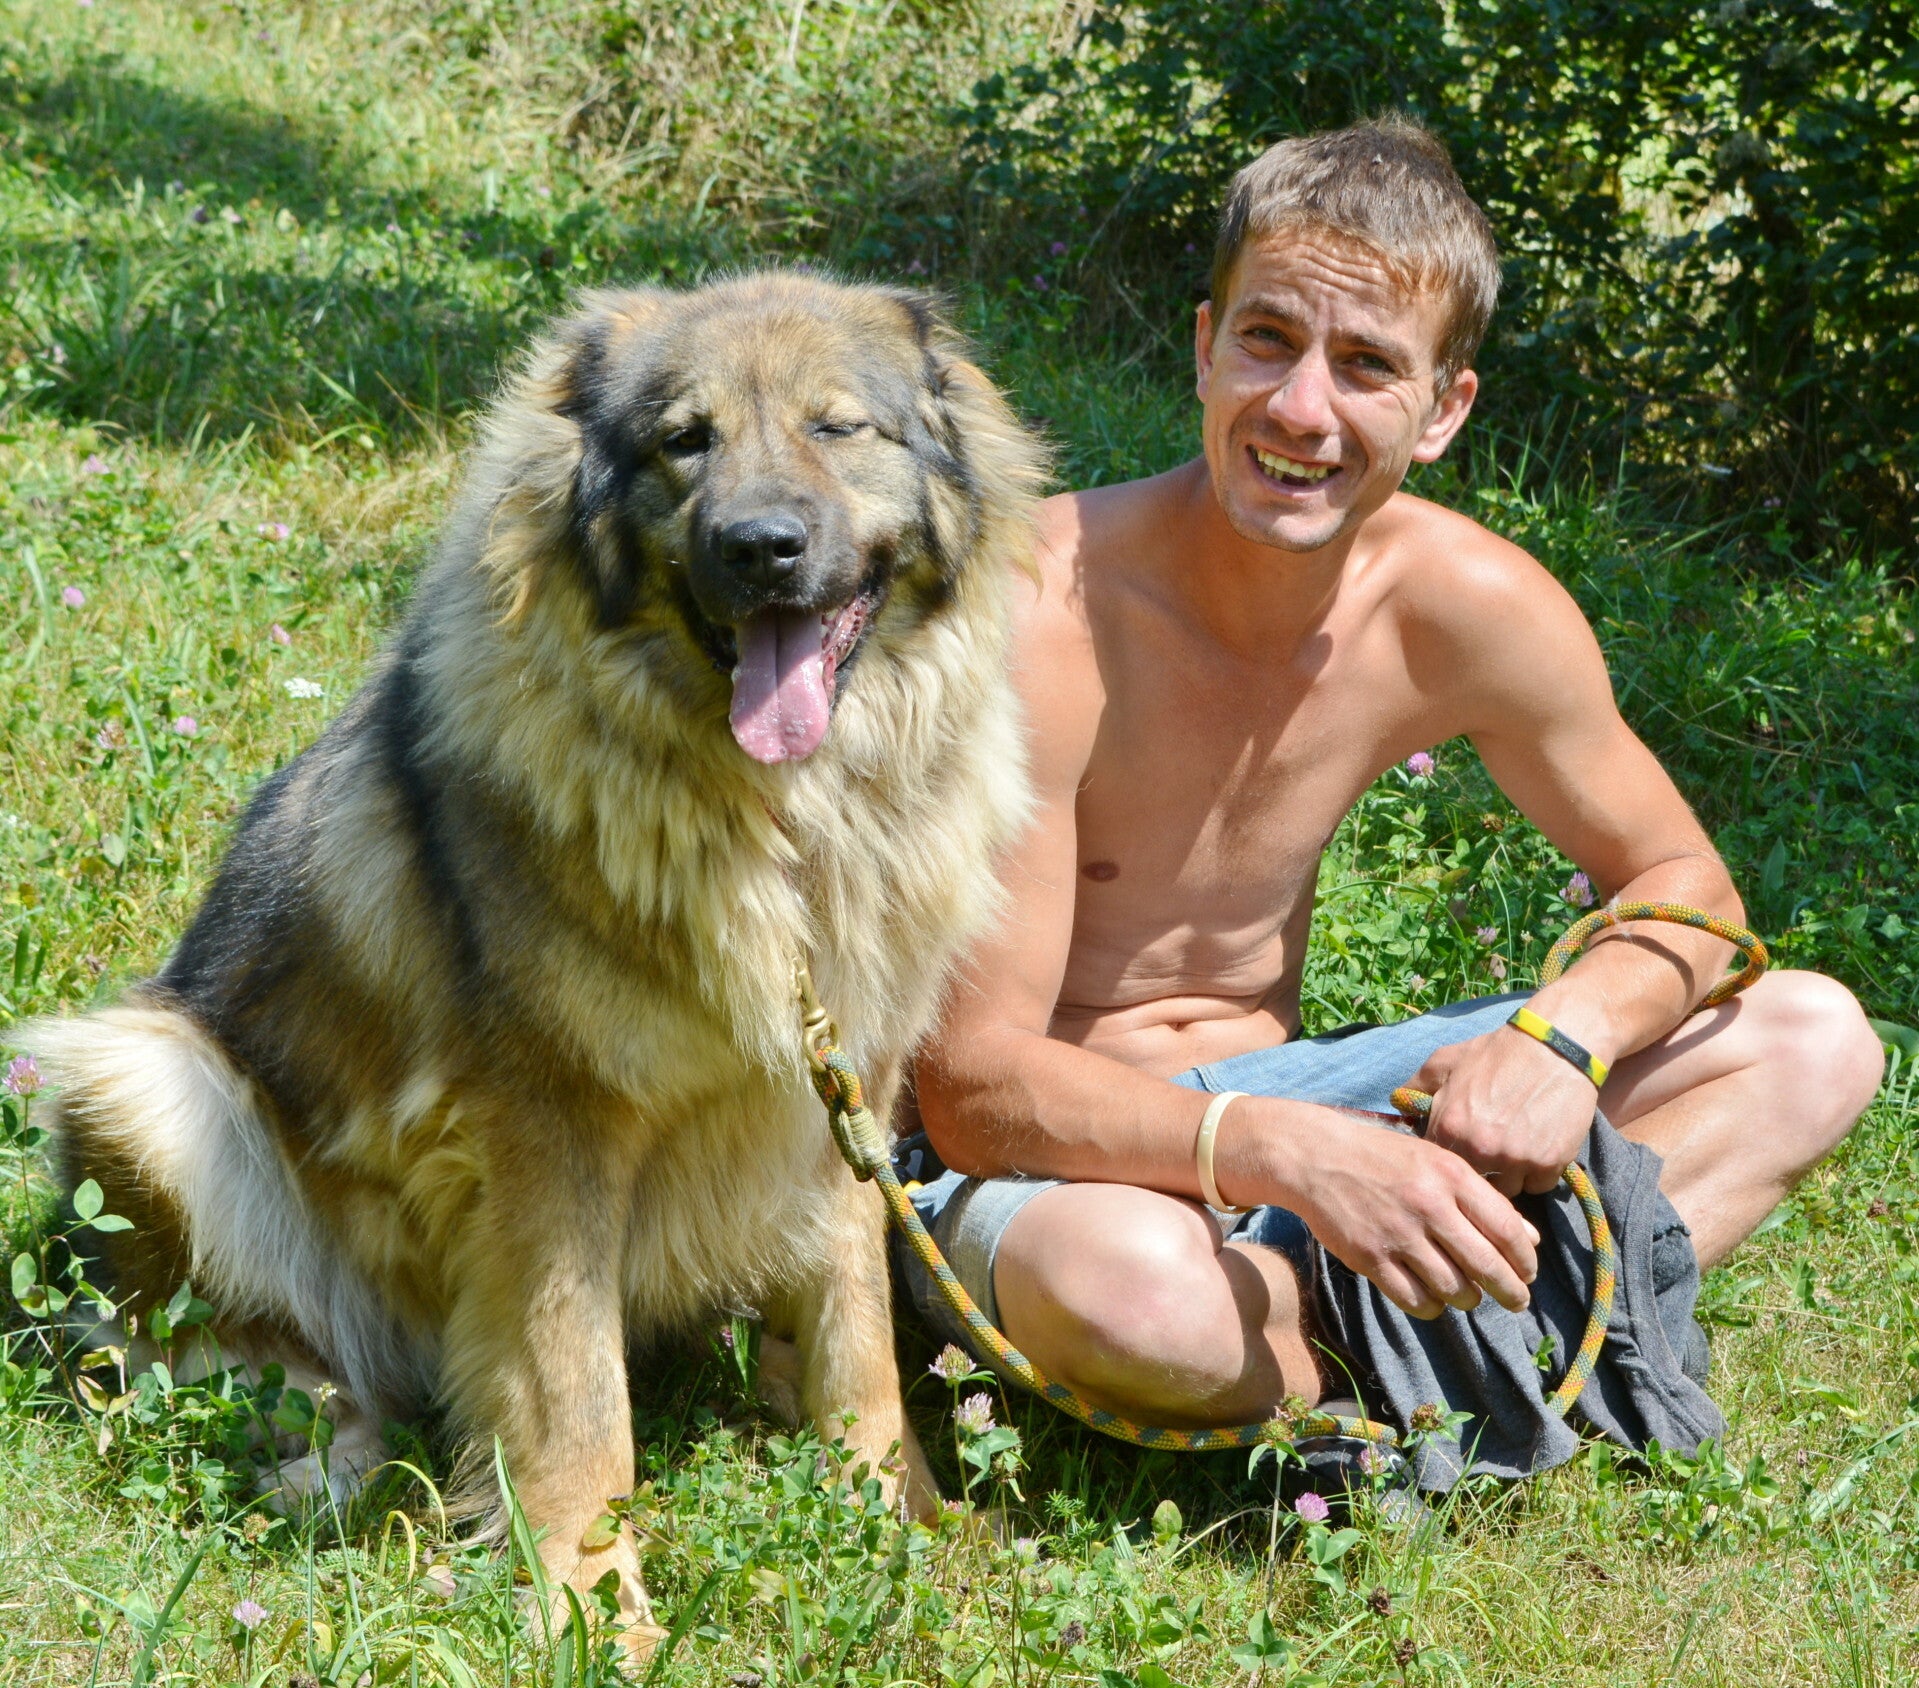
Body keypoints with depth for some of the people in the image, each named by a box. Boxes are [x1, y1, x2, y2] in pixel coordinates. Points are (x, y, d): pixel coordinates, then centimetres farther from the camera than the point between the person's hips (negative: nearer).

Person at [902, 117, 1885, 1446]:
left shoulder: (1473, 609, -9)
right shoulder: (1048, 615, -24)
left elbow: (1681, 884, 5)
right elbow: (974, 1088, -24)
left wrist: (1564, 1037, -18)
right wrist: (1293, 1154, -40)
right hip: (1052, 1151, -6)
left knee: (1815, 1041, -3)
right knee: (1137, 1289, -43)